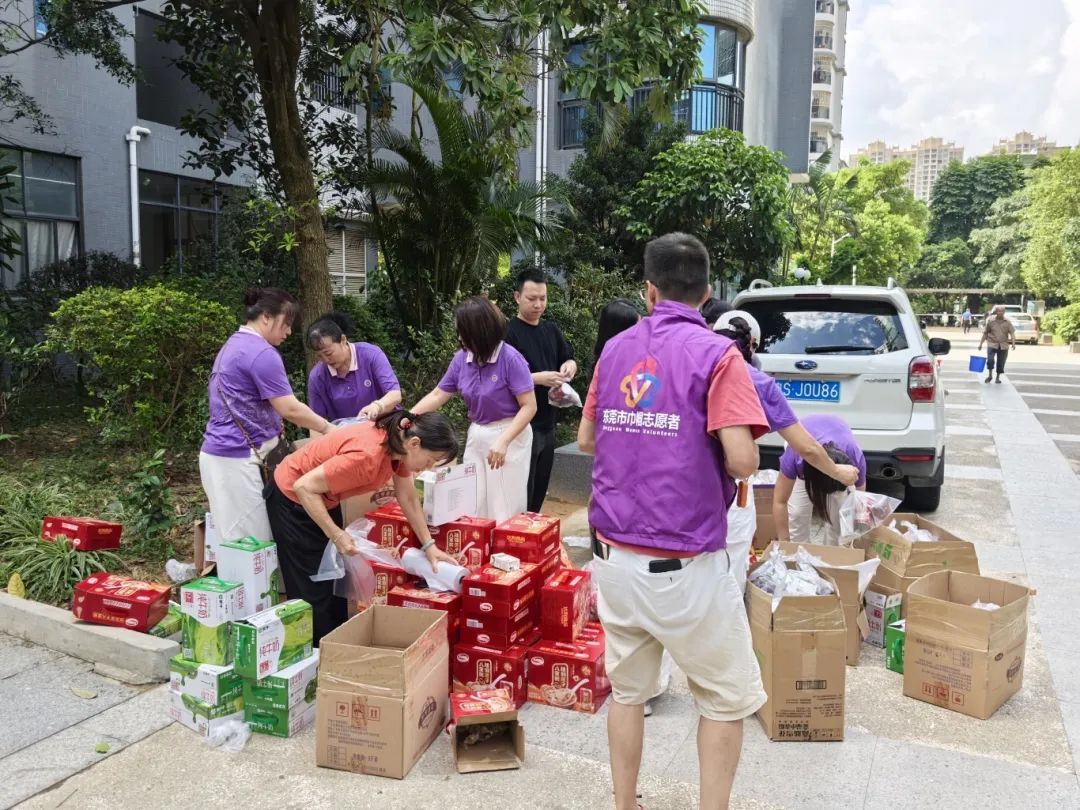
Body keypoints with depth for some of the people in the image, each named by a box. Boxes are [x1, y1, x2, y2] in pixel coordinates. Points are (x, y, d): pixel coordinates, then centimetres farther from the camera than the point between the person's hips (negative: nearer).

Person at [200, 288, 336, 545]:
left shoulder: (234, 344, 16)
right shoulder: (261, 353, -16)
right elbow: (290, 409, -17)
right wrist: (327, 428, -5)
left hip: (224, 452, 10)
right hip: (237, 458, -10)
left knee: (238, 538, 11)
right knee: (251, 541, -5)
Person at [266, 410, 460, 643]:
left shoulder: (399, 445, -12)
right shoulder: (368, 455, -38)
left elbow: (408, 498, 0)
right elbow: (304, 487, -32)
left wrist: (429, 546, -2)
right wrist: (336, 535, -29)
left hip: (325, 499, 8)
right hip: (292, 497, -8)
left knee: (336, 581, 12)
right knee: (313, 588, -2)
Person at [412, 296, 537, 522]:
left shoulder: (510, 359, -17)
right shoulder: (461, 359, 0)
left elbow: (529, 406, -18)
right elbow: (437, 396, 8)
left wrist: (503, 442, -25)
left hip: (510, 436, -6)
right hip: (476, 436, 6)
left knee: (505, 511, 0)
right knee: (473, 508, 11)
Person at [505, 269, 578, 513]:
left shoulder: (552, 330, 11)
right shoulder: (508, 333, -10)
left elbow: (569, 360, 19)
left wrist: (569, 366, -5)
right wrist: (538, 378, -26)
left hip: (547, 424, 7)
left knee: (539, 491, 16)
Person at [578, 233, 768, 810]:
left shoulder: (615, 350, 6)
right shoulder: (716, 354, -10)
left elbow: (585, 441, 15)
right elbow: (742, 461, -17)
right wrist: (701, 445, 4)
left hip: (613, 555, 6)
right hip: (683, 564, -5)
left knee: (627, 689, 20)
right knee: (728, 698, 14)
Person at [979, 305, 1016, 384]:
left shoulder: (1007, 322, 0)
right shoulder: (990, 321, -1)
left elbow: (1012, 333, -5)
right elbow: (985, 333, 5)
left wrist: (1013, 343, -20)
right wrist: (981, 343, 3)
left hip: (1003, 346, 1)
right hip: (992, 344, -1)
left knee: (1001, 363, 5)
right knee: (990, 360, -15)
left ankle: (998, 377, 22)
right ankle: (990, 375, 6)